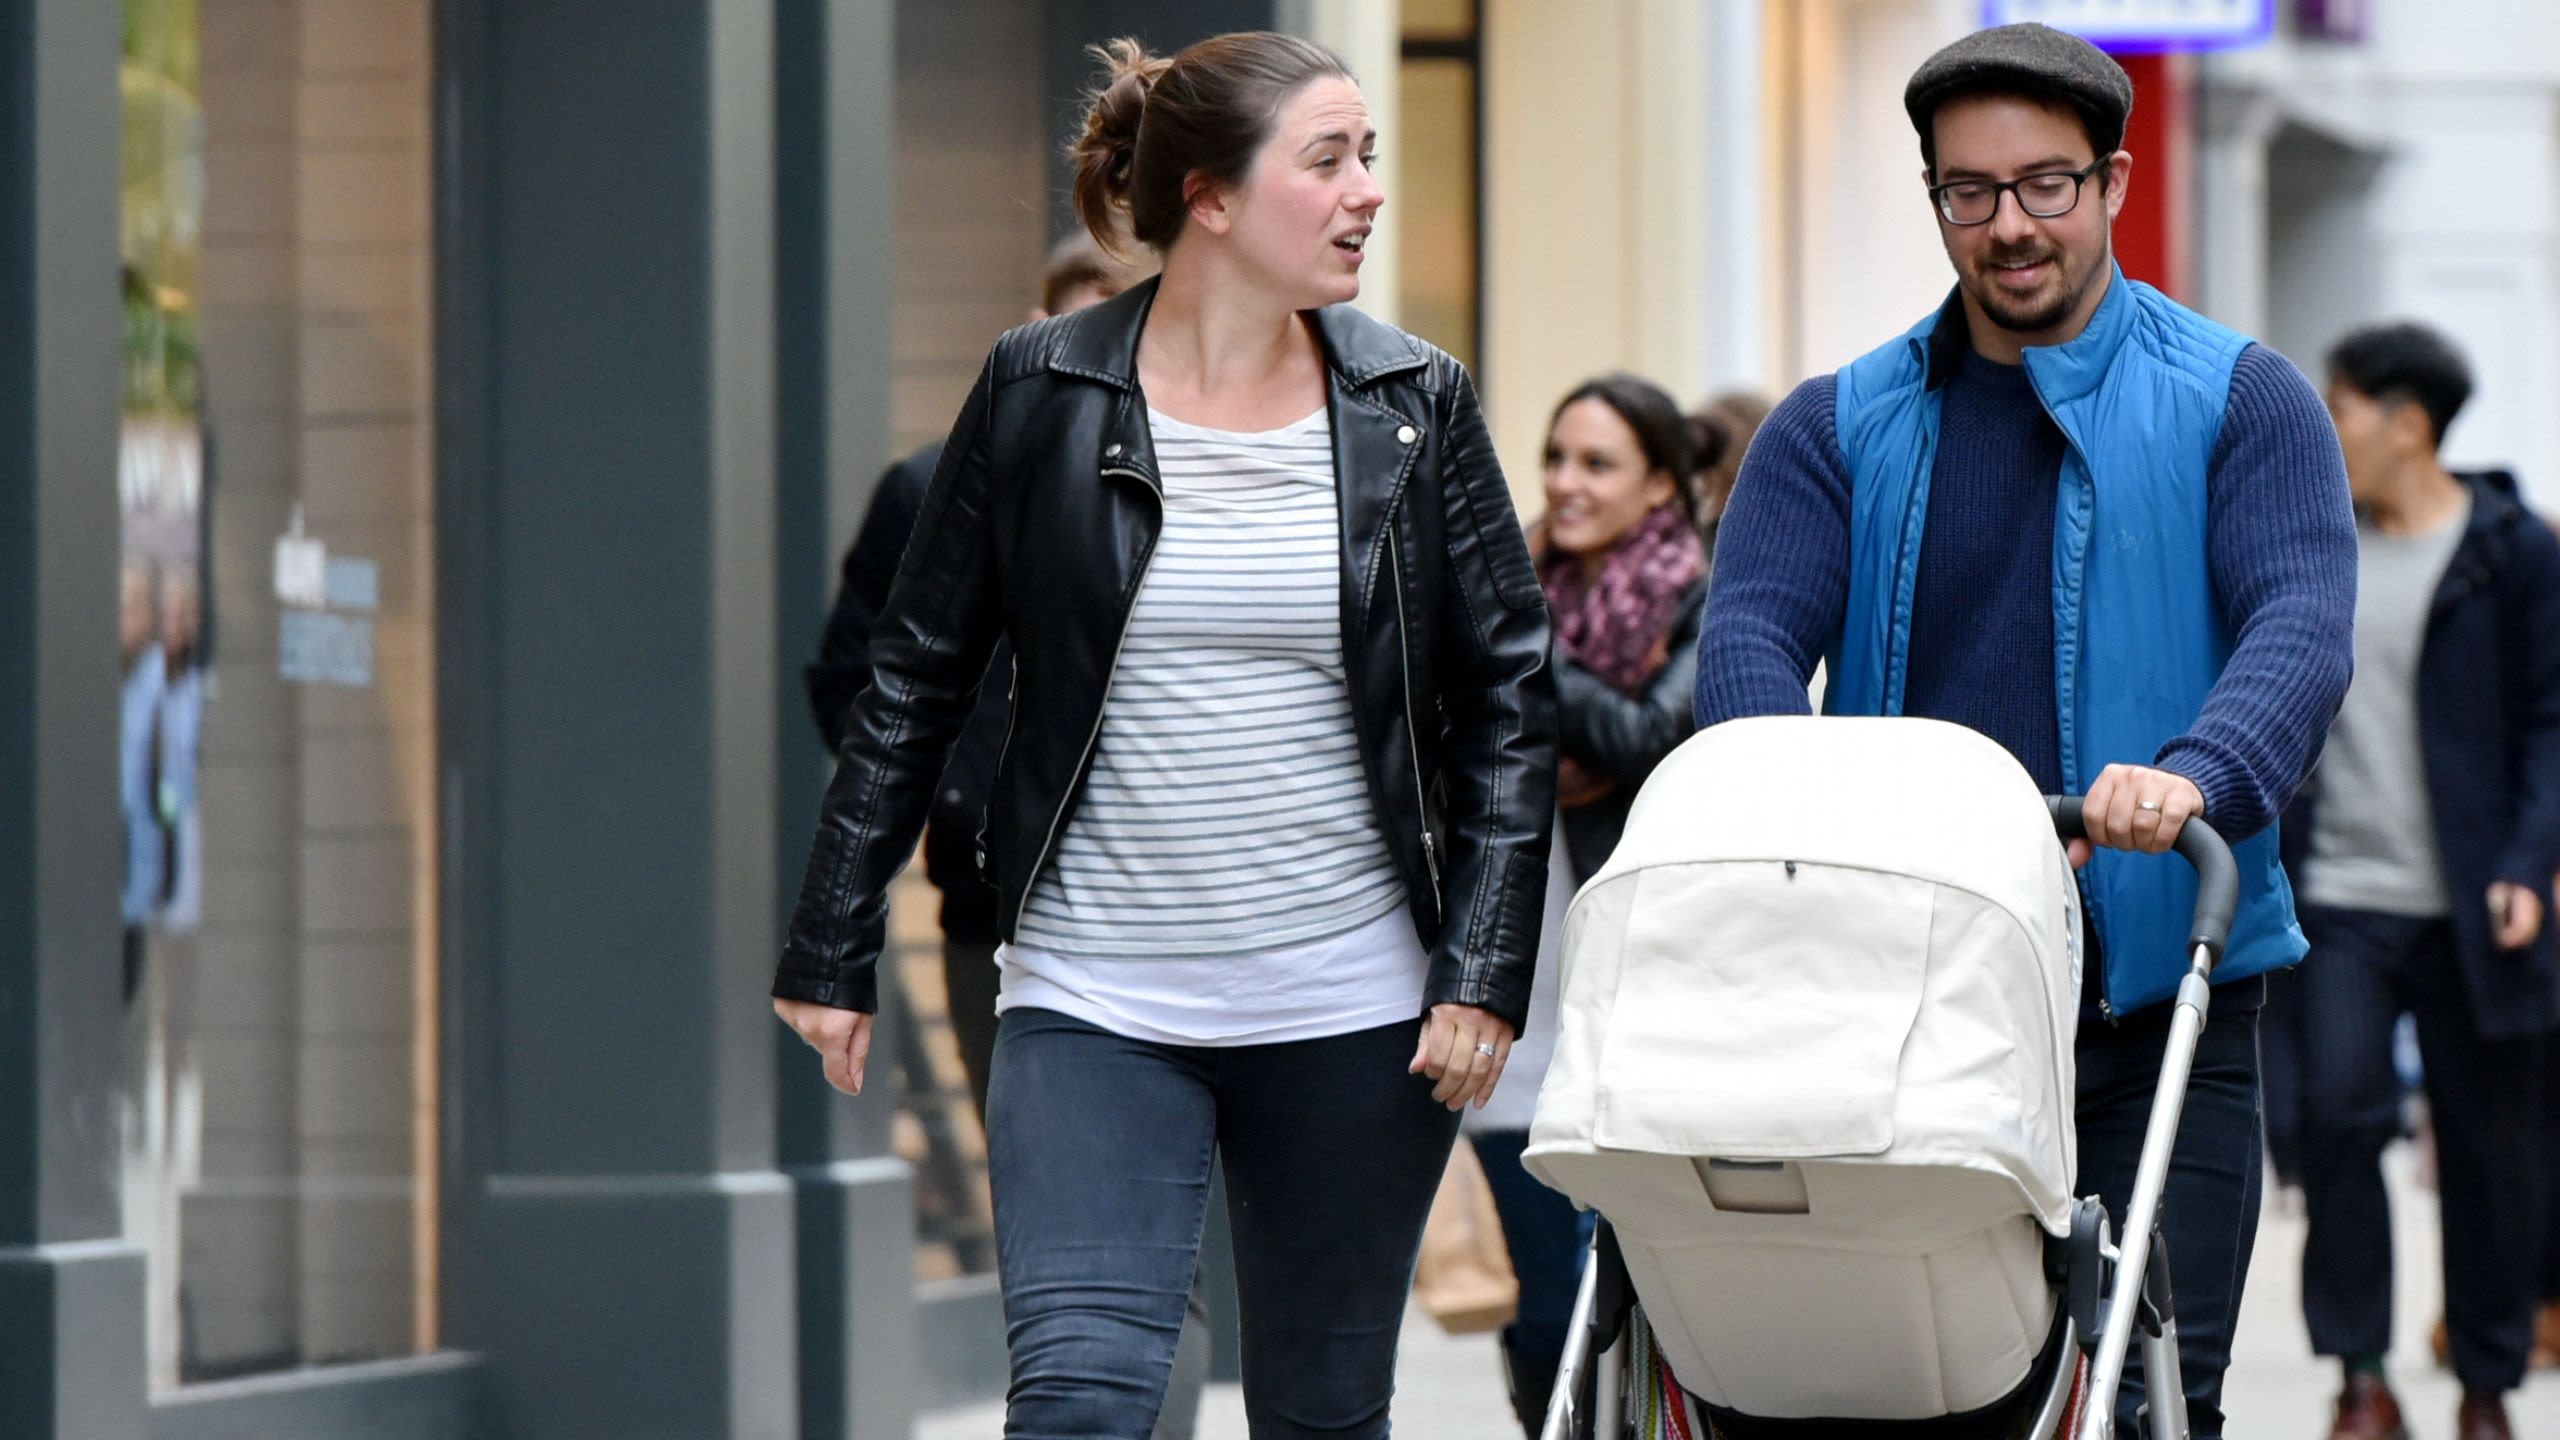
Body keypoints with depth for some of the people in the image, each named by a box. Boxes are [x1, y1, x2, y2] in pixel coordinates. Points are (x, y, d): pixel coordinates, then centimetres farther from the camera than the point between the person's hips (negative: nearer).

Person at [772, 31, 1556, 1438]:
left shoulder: (1415, 406, 3)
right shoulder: (1040, 395, -1)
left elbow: (1511, 700, 6)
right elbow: (911, 685, 5)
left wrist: (1485, 972, -3)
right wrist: (830, 949, 3)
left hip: (1353, 1013, 2)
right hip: (1093, 1006, -2)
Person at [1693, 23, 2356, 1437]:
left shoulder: (2241, 403, 6)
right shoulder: (1839, 425, 12)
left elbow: (2303, 624, -9)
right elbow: (1750, 630, -1)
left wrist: (2194, 774, -31)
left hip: (2156, 999, -2)